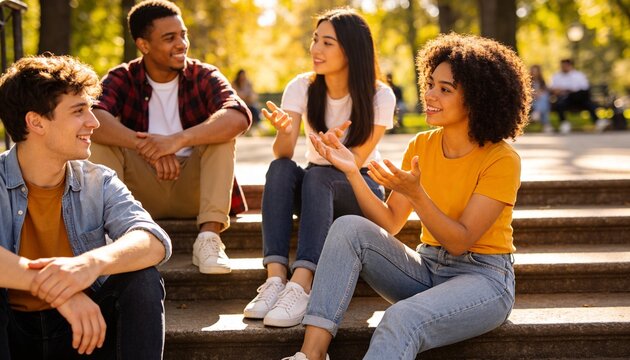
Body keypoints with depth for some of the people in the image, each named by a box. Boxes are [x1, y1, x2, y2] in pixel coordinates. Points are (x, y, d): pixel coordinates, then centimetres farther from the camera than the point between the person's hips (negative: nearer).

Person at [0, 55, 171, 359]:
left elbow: (156, 242, -19)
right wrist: (60, 290, -41)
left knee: (141, 279, -22)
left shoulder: (99, 183, -1)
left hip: (81, 329, 2)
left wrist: (93, 262, -40)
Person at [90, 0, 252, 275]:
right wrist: (145, 146, -39)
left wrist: (178, 140, -39)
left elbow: (239, 116, -25)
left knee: (221, 128, -22)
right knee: (102, 134, -20)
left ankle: (209, 237, -31)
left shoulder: (204, 76, -4)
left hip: (193, 188, 0)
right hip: (140, 190, 0)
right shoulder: (122, 78, -3)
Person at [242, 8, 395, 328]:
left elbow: (356, 160, -17)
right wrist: (284, 130, -41)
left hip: (362, 188, -3)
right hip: (317, 189, 3)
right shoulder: (302, 87, -6)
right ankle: (275, 277, -40)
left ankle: (301, 286, -50)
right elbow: (283, 154, -18)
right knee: (280, 169, -30)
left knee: (318, 175, -36)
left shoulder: (379, 96, -13)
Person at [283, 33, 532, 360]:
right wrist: (352, 173, -12)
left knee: (402, 319, -37)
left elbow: (460, 241, -18)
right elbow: (389, 224, 0)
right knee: (349, 227, -18)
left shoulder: (501, 159, -14)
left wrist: (415, 193, -31)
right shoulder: (421, 145, 4)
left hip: (481, 276, -6)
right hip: (426, 268, 6)